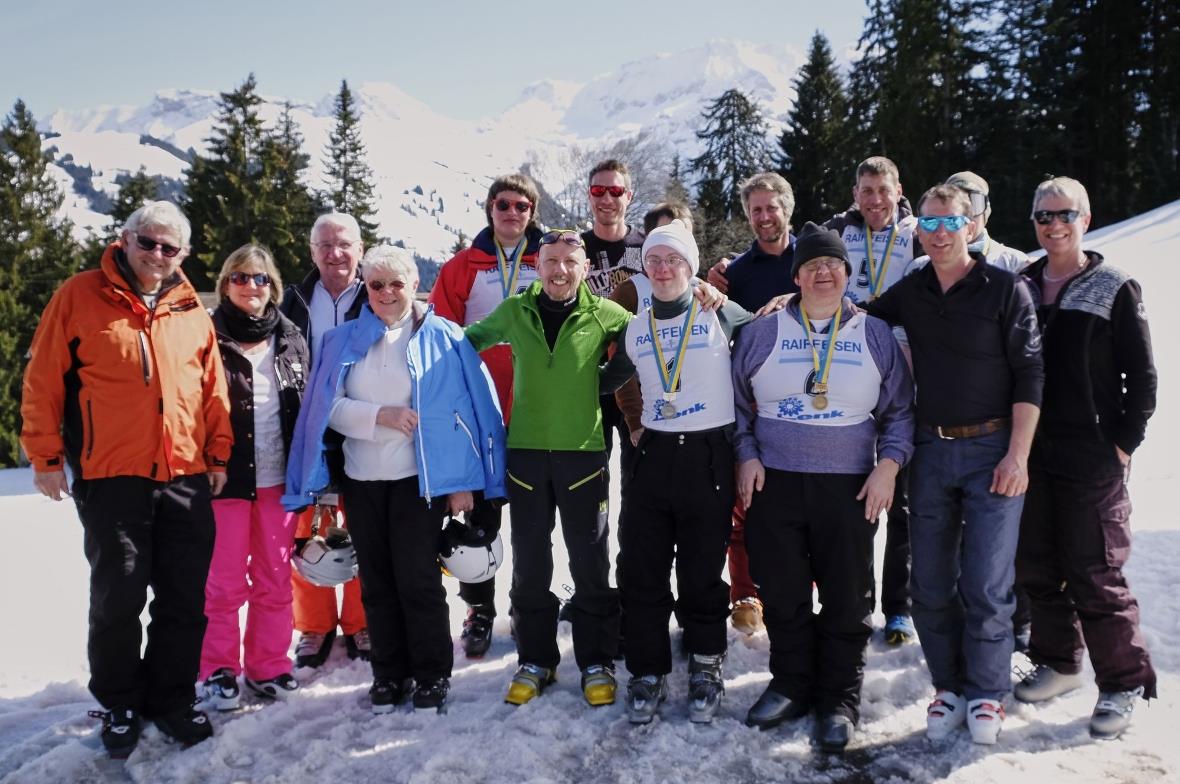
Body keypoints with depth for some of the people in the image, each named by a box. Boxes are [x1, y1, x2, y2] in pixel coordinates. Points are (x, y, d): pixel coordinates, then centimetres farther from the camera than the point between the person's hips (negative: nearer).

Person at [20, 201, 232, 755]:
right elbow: (42, 380, -1)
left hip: (186, 478, 3)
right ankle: (118, 705, 24)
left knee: (185, 599, 8)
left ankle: (172, 699, 25)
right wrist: (45, 456, -3)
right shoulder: (80, 297, 0)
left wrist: (219, 455, 10)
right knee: (118, 596, 5)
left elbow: (213, 389, 13)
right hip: (111, 479, -3)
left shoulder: (191, 310, 10)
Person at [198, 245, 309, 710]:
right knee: (225, 581, 4)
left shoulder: (291, 339, 9)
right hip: (226, 477, -4)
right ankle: (218, 671, 17)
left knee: (275, 578, 10)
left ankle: (269, 666, 23)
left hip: (279, 477, 4)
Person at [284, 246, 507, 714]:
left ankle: (432, 675, 14)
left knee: (418, 579, -2)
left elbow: (467, 409, -5)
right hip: (361, 480, 4)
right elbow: (329, 407, 1)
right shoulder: (344, 340, 8)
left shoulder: (442, 338, -2)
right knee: (377, 582, 11)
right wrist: (380, 416, -15)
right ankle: (389, 674, 25)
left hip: (419, 479, -4)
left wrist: (463, 481, -9)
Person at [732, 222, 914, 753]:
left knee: (847, 599, 5)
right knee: (781, 593, 8)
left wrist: (888, 464, -4)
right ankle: (791, 684, 26)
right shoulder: (762, 332, 5)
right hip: (774, 482, 0)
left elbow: (900, 410, 8)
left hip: (850, 487, 0)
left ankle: (839, 699, 21)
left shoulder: (875, 335, 6)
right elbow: (738, 403, 10)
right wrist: (747, 455, -2)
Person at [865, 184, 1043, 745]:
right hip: (931, 450, 4)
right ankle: (949, 686, 24)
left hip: (993, 450, -4)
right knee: (929, 585, 7)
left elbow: (1029, 375, -6)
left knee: (986, 585, -1)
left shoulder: (1005, 289, -4)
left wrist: (1018, 455, -13)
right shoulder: (909, 292, 7)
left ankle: (986, 693, 18)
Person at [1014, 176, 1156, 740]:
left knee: (1094, 572, -2)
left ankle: (1124, 682, 15)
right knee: (1036, 565, 11)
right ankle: (1058, 661, 30)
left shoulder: (1115, 288, -1)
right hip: (1029, 453, 4)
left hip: (1092, 456, -4)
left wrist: (1124, 442, -7)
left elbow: (1141, 375, -1)